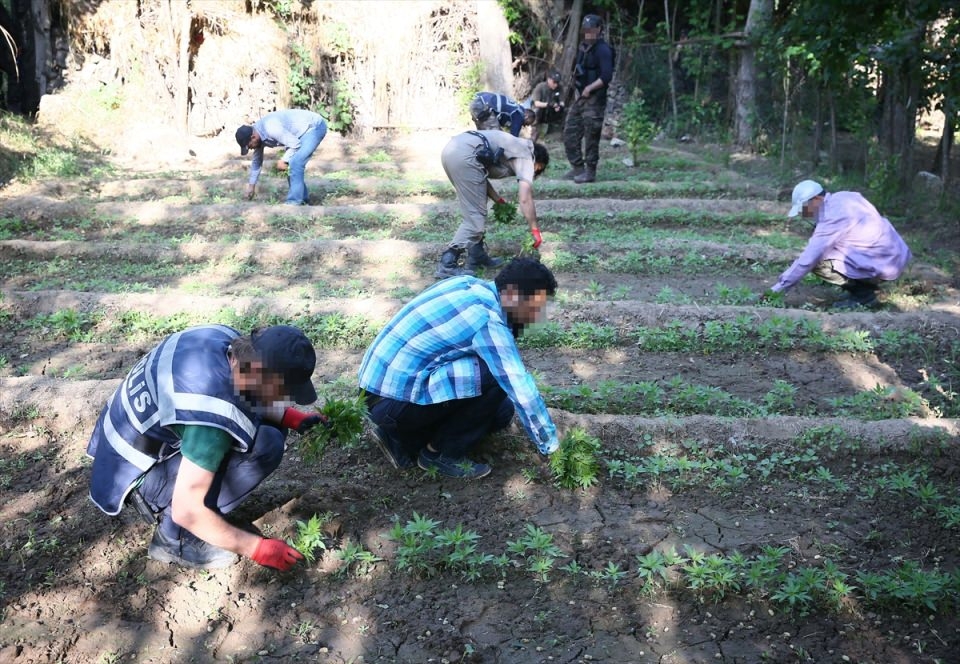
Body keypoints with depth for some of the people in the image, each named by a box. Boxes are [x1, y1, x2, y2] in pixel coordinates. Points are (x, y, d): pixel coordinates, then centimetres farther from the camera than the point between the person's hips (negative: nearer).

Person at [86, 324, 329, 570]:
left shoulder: (223, 339, -12)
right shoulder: (214, 415, -35)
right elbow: (186, 512, -29)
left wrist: (291, 417, -2)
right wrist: (255, 548, -19)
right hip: (132, 474, -8)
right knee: (263, 445, -23)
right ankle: (174, 536, -9)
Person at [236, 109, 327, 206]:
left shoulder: (270, 128, -29)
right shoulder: (258, 134, 2)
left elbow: (295, 144, -25)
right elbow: (257, 161, 15)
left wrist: (284, 160, -12)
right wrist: (251, 185, 21)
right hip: (305, 130, 10)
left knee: (294, 164, -17)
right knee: (291, 165, 9)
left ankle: (294, 203, -12)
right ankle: (303, 199, 20)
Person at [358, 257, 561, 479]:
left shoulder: (470, 285, 3)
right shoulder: (486, 320, -23)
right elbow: (522, 391, -19)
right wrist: (552, 447, -9)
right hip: (393, 401, -9)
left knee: (500, 410, 12)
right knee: (496, 378, -20)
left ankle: (404, 438, 14)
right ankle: (441, 453, -3)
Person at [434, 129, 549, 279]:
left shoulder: (514, 147, 32)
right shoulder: (525, 156, 9)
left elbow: (480, 177, 30)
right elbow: (525, 199, -1)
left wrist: (499, 201, 28)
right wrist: (535, 230, 6)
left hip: (451, 148, 9)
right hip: (464, 155, -9)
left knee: (476, 211, 20)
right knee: (475, 217, -2)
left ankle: (477, 258, 26)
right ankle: (447, 265, -3)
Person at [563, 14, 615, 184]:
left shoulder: (602, 50, -11)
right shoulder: (583, 47, 14)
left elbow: (606, 76, -18)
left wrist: (590, 88, -18)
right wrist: (577, 88, 12)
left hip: (594, 99, -9)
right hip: (580, 97, 9)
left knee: (591, 137, -4)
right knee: (570, 133, 9)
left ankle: (590, 171, 4)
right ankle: (577, 167, 19)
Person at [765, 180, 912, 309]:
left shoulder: (833, 216, -20)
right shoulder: (842, 197, 6)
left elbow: (808, 259, -20)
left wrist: (776, 289, -14)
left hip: (884, 265, -9)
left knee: (817, 261, -11)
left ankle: (864, 294, -3)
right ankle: (867, 286, 16)